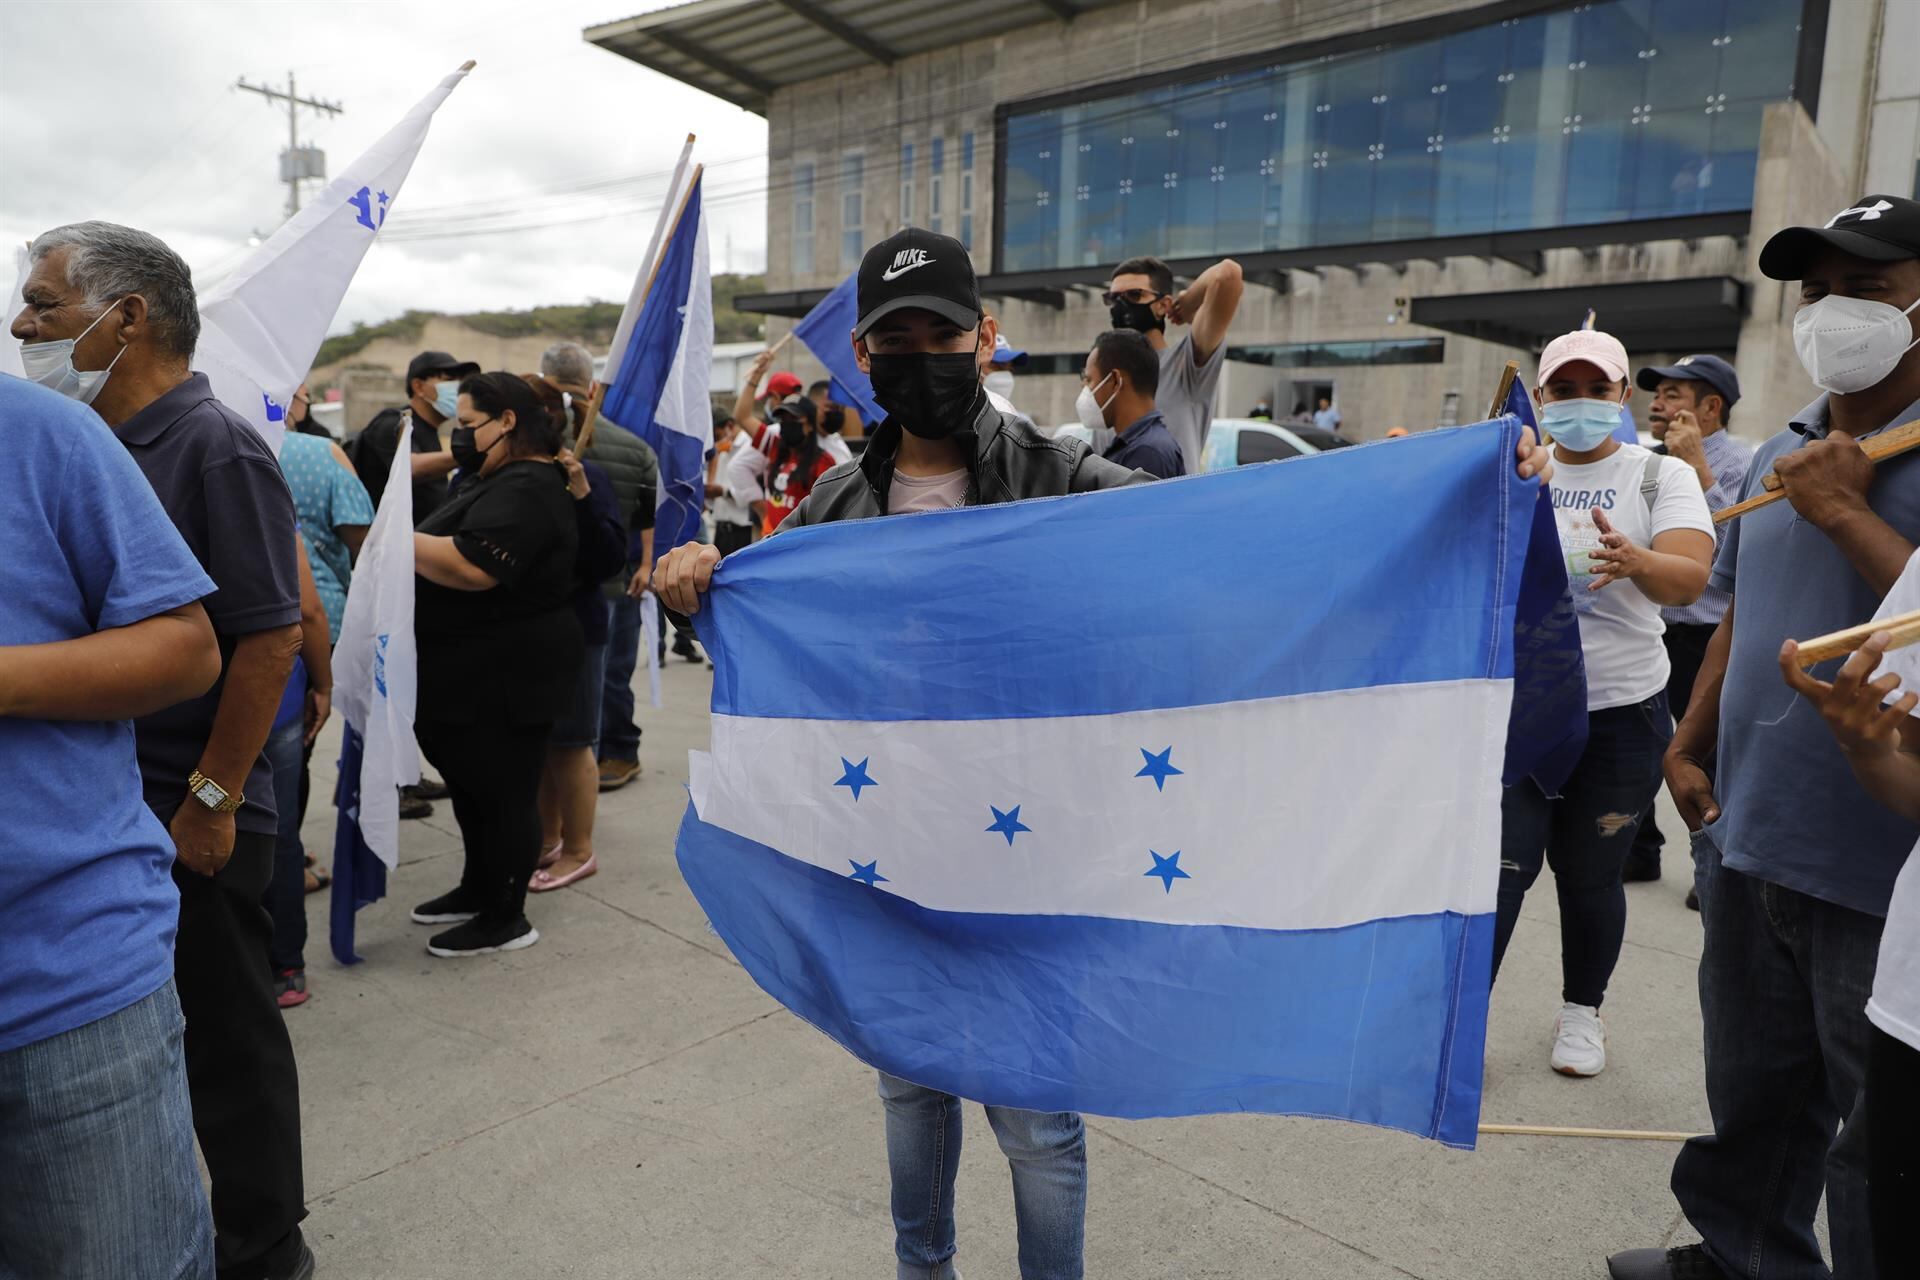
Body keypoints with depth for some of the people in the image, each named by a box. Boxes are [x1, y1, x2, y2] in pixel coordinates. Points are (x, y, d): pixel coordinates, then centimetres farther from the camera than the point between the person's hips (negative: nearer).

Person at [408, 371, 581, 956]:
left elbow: (470, 566, -30)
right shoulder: (505, 481, 17)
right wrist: (408, 541, 9)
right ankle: (479, 889, 35)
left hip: (506, 677, -11)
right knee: (471, 783, 20)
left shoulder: (525, 489, -19)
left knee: (503, 791, 0)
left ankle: (507, 919, 12)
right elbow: (455, 556, 23)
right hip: (475, 674, 11)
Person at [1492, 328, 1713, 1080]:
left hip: (1619, 713, 0)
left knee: (1589, 873, 9)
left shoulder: (1662, 476, 1)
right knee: (1502, 866, -2)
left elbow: (1690, 578, -15)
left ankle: (1581, 1012, 30)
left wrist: (1634, 560, -37)